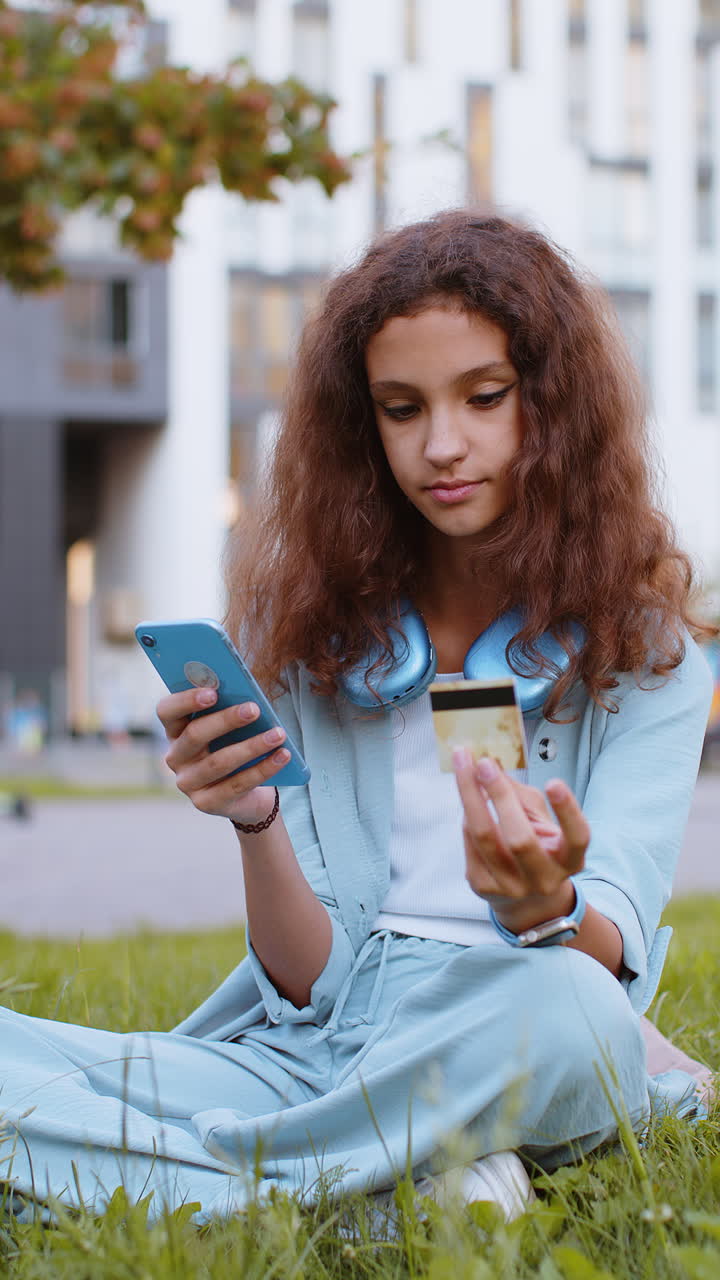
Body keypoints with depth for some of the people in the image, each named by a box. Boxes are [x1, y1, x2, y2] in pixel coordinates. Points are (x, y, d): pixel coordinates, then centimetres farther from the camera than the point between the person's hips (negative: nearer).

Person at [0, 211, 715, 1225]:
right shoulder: (316, 637, 11)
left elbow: (612, 956, -9)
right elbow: (314, 982, 5)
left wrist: (545, 909, -33)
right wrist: (255, 823, -15)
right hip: (308, 1057, 3)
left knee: (565, 1007, -38)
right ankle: (400, 1189, -22)